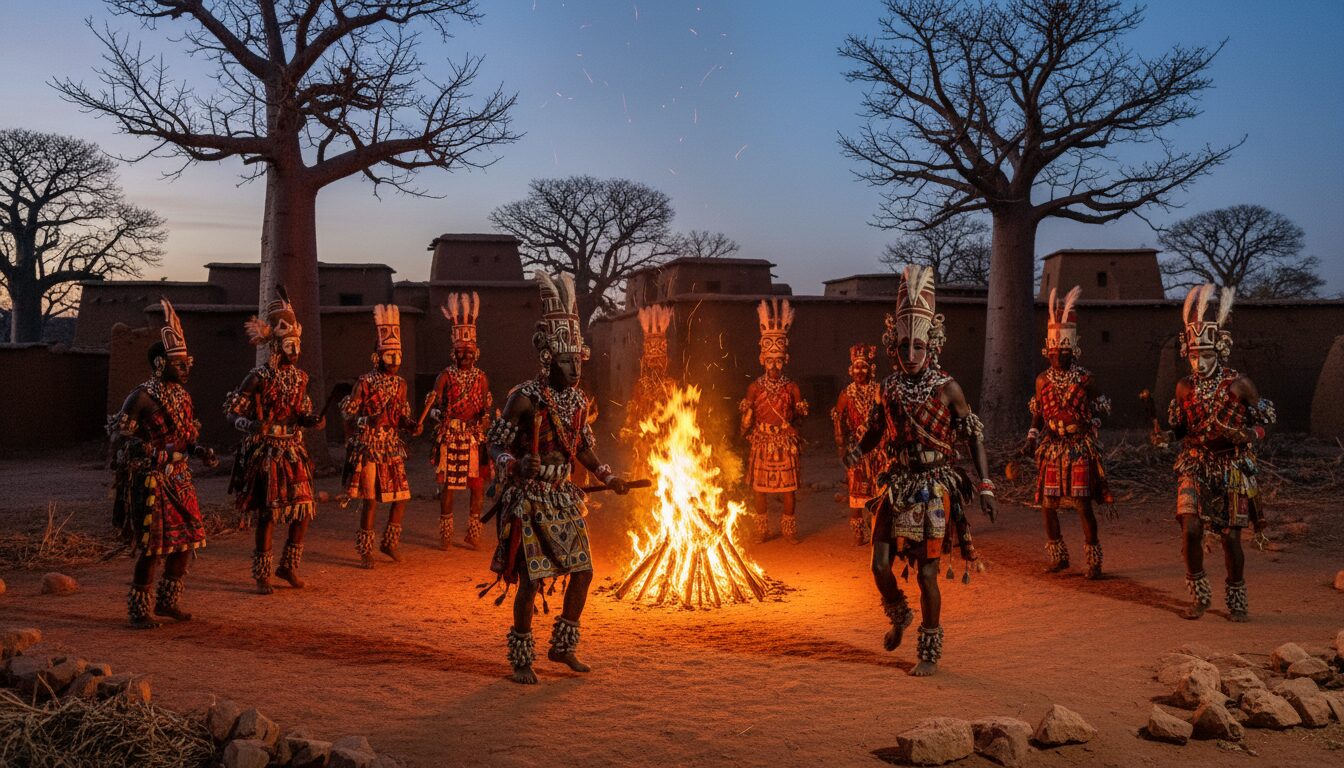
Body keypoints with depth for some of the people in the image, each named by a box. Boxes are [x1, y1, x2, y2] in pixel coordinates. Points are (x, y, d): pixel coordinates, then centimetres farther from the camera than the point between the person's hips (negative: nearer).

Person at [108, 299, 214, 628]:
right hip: (151, 480, -8)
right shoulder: (142, 396, -13)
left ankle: (168, 601, 25)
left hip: (179, 478, 8)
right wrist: (152, 454, -29)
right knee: (153, 545, -6)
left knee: (186, 539, 10)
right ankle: (138, 609, 7)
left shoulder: (182, 395, 11)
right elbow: (119, 435, -15)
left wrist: (200, 451, 1)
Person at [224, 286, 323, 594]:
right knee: (267, 514, -2)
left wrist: (313, 419, -5)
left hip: (294, 451, 6)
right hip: (266, 453, -6)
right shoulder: (258, 377, -12)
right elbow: (231, 410, -11)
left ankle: (288, 566, 24)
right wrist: (251, 425, -30)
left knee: (304, 510, 6)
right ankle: (261, 575, 11)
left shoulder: (300, 377, 8)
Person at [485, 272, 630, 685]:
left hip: (564, 499, 7)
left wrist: (607, 476, 8)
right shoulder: (525, 398, -14)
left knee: (583, 572, 8)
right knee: (531, 581, -4)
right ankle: (521, 660, 13)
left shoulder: (578, 400, 5)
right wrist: (512, 464, -30)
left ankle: (562, 647, 26)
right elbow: (496, 442, -11)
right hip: (529, 501, -7)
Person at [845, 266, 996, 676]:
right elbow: (877, 430, 16)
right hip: (897, 485, 4)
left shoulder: (947, 388, -8)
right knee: (881, 566, -1)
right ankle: (899, 616, 32)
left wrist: (986, 485, -9)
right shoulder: (889, 386, 4)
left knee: (927, 572, -1)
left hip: (934, 488, -3)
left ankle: (929, 652, 15)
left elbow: (974, 437, -3)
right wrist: (857, 451, -4)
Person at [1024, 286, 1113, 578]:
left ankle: (1094, 561, 4)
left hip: (1080, 449, -3)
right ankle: (1059, 557, 20)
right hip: (1052, 449, 4)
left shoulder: (1085, 379, -3)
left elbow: (1099, 410, 6)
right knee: (1048, 506, 4)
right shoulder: (1043, 380, 6)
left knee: (1083, 505, -6)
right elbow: (1037, 415, 13)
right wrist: (1032, 438, 0)